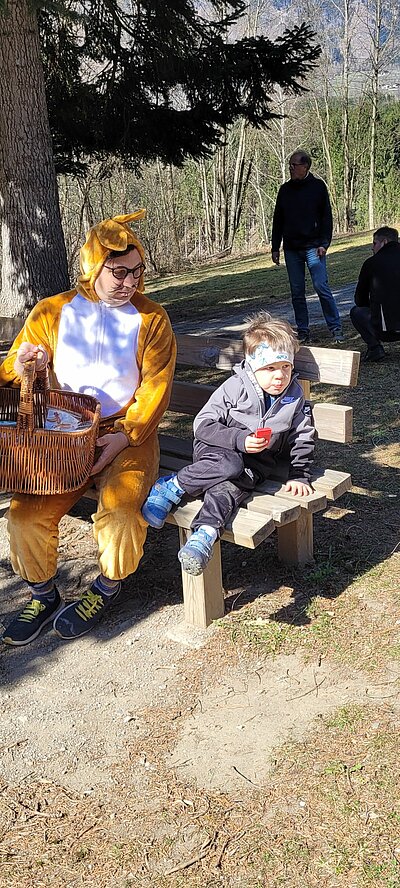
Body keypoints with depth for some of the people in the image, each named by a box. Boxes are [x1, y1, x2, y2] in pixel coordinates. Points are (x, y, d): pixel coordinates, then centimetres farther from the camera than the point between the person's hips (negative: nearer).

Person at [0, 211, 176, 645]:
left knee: (120, 513, -28)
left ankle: (105, 590, 5)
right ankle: (43, 595, 11)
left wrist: (125, 438, -16)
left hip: (129, 435, -2)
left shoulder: (151, 319, 2)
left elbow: (155, 389, -3)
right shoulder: (51, 312, 6)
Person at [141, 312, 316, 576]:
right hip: (217, 450, -2)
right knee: (229, 466, -39)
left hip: (259, 464, 2)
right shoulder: (235, 388, -11)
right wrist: (239, 440, -25)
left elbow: (304, 438, 9)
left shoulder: (295, 398, 1)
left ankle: (205, 534, -49)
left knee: (230, 487, -32)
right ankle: (172, 486, -23)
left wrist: (299, 475, -2)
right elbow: (203, 425, -13)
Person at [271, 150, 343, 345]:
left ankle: (336, 328, -1)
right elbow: (277, 220, 15)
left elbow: (326, 217, 1)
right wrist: (275, 247, 10)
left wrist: (324, 244, -9)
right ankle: (303, 331, 12)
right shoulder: (285, 189, 12)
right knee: (297, 292, 5)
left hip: (313, 247, -4)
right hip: (291, 249, 4)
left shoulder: (318, 186, 2)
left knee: (321, 287, -11)